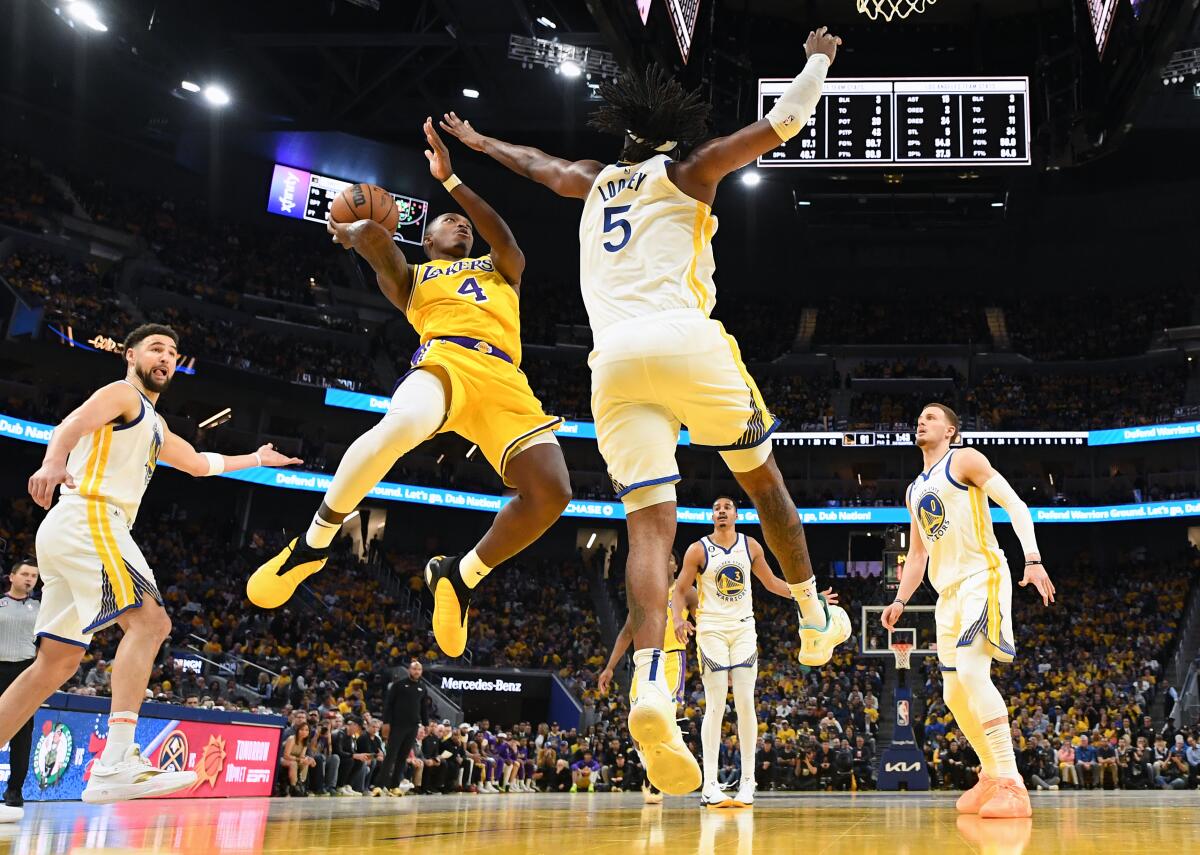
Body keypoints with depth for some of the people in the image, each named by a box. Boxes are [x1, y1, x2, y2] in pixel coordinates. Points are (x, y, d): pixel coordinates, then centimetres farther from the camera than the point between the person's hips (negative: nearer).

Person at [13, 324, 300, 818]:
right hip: (88, 518, -10)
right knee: (148, 621, -22)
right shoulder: (122, 394, 2)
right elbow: (74, 423, -19)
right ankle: (115, 765, -33)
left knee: (58, 661, 8)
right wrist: (53, 462, -41)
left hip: (66, 534, 10)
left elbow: (200, 464, 44)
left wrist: (255, 460, 53)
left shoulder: (154, 425, 30)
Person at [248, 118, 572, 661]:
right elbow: (375, 236, 7)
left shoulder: (501, 269, 35)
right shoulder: (412, 279, 29)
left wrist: (449, 179, 9)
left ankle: (460, 576, 2)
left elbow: (506, 239, 10)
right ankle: (313, 545, -20)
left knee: (551, 492, -19)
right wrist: (348, 232, 27)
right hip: (445, 360, -3)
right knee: (399, 426, -39)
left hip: (505, 381, 3)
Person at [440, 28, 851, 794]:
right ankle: (815, 621, 30)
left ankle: (650, 685, -27)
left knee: (651, 524, -5)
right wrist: (819, 60, 33)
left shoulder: (594, 182, 27)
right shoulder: (686, 172, 14)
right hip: (684, 340, -3)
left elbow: (534, 163, 45)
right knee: (764, 478, 19)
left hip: (613, 362, 3)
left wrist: (476, 141, 64)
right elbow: (784, 121, 14)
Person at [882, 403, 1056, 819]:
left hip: (982, 577, -9)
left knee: (971, 671, -25)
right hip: (948, 591, 9)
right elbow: (917, 554, 25)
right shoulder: (914, 490, 22)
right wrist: (899, 601, 15)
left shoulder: (964, 460, 0)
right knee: (954, 693, 9)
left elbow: (1015, 505, -8)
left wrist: (1033, 559, -21)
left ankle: (1011, 784, -25)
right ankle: (991, 775, 24)